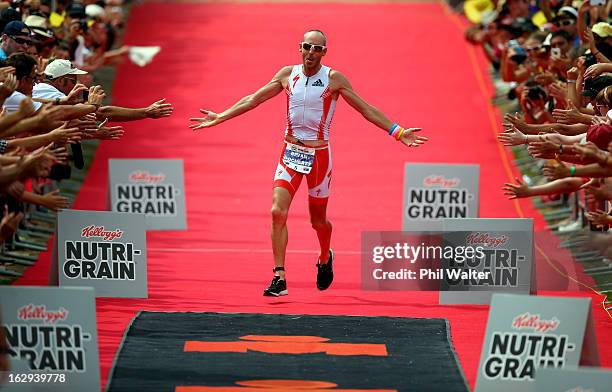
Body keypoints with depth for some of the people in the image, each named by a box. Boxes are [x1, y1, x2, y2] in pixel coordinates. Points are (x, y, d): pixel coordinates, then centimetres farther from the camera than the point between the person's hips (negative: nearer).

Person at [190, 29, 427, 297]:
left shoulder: (334, 79, -6)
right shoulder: (287, 74, 1)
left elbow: (366, 109, -3)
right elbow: (252, 100, 8)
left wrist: (397, 132, -10)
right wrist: (219, 118, 5)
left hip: (319, 154, -2)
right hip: (290, 153, 2)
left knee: (318, 220, 10)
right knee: (278, 212, -15)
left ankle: (325, 259, 43)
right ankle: (279, 278, -14)